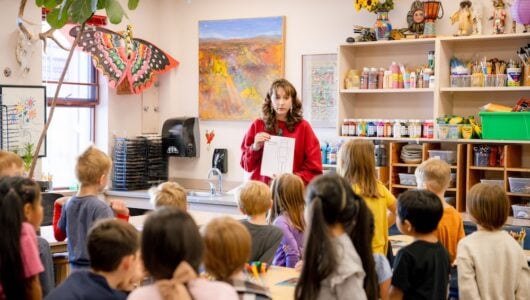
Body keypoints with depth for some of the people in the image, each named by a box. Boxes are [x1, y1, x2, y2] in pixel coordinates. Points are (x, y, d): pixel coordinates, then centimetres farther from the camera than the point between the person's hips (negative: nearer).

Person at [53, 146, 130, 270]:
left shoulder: (69, 204, 3)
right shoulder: (101, 208, -18)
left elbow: (59, 235, 17)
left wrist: (58, 207, 24)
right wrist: (122, 216, -19)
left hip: (76, 268, 7)